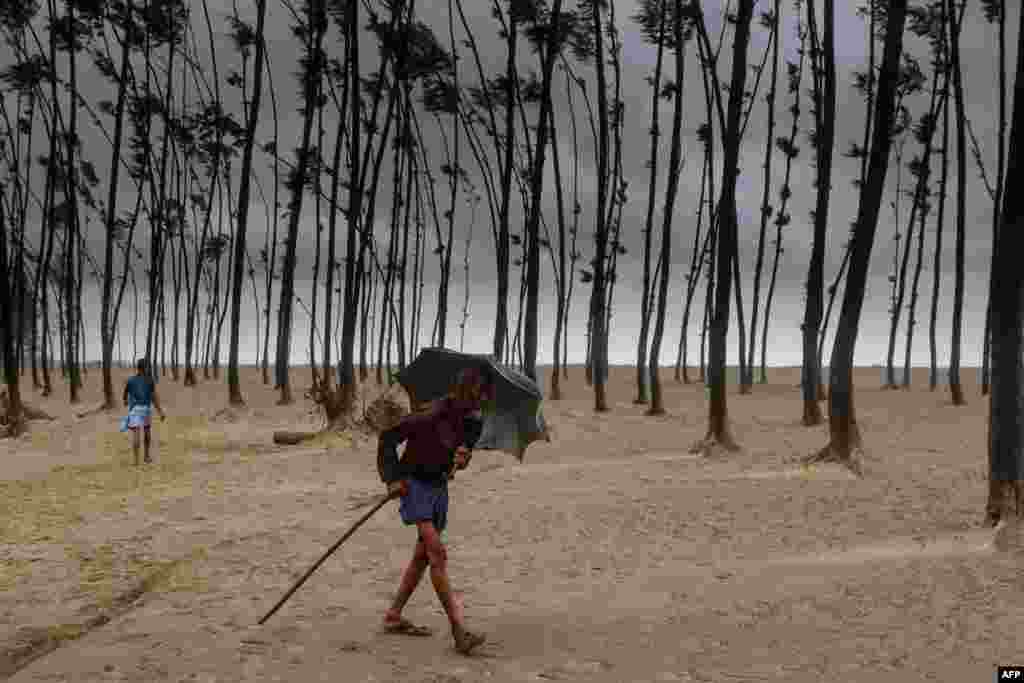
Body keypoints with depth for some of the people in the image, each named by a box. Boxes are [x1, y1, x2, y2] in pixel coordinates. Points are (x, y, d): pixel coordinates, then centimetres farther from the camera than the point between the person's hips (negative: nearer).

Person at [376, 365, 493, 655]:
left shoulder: (473, 421, -2)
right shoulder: (433, 414, -24)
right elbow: (388, 437, -16)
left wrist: (464, 455, -11)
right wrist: (393, 478, -17)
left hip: (439, 485, 8)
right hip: (415, 483, -8)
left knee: (423, 555, 14)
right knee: (438, 553, -16)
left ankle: (393, 616, 28)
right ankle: (460, 630, -17)